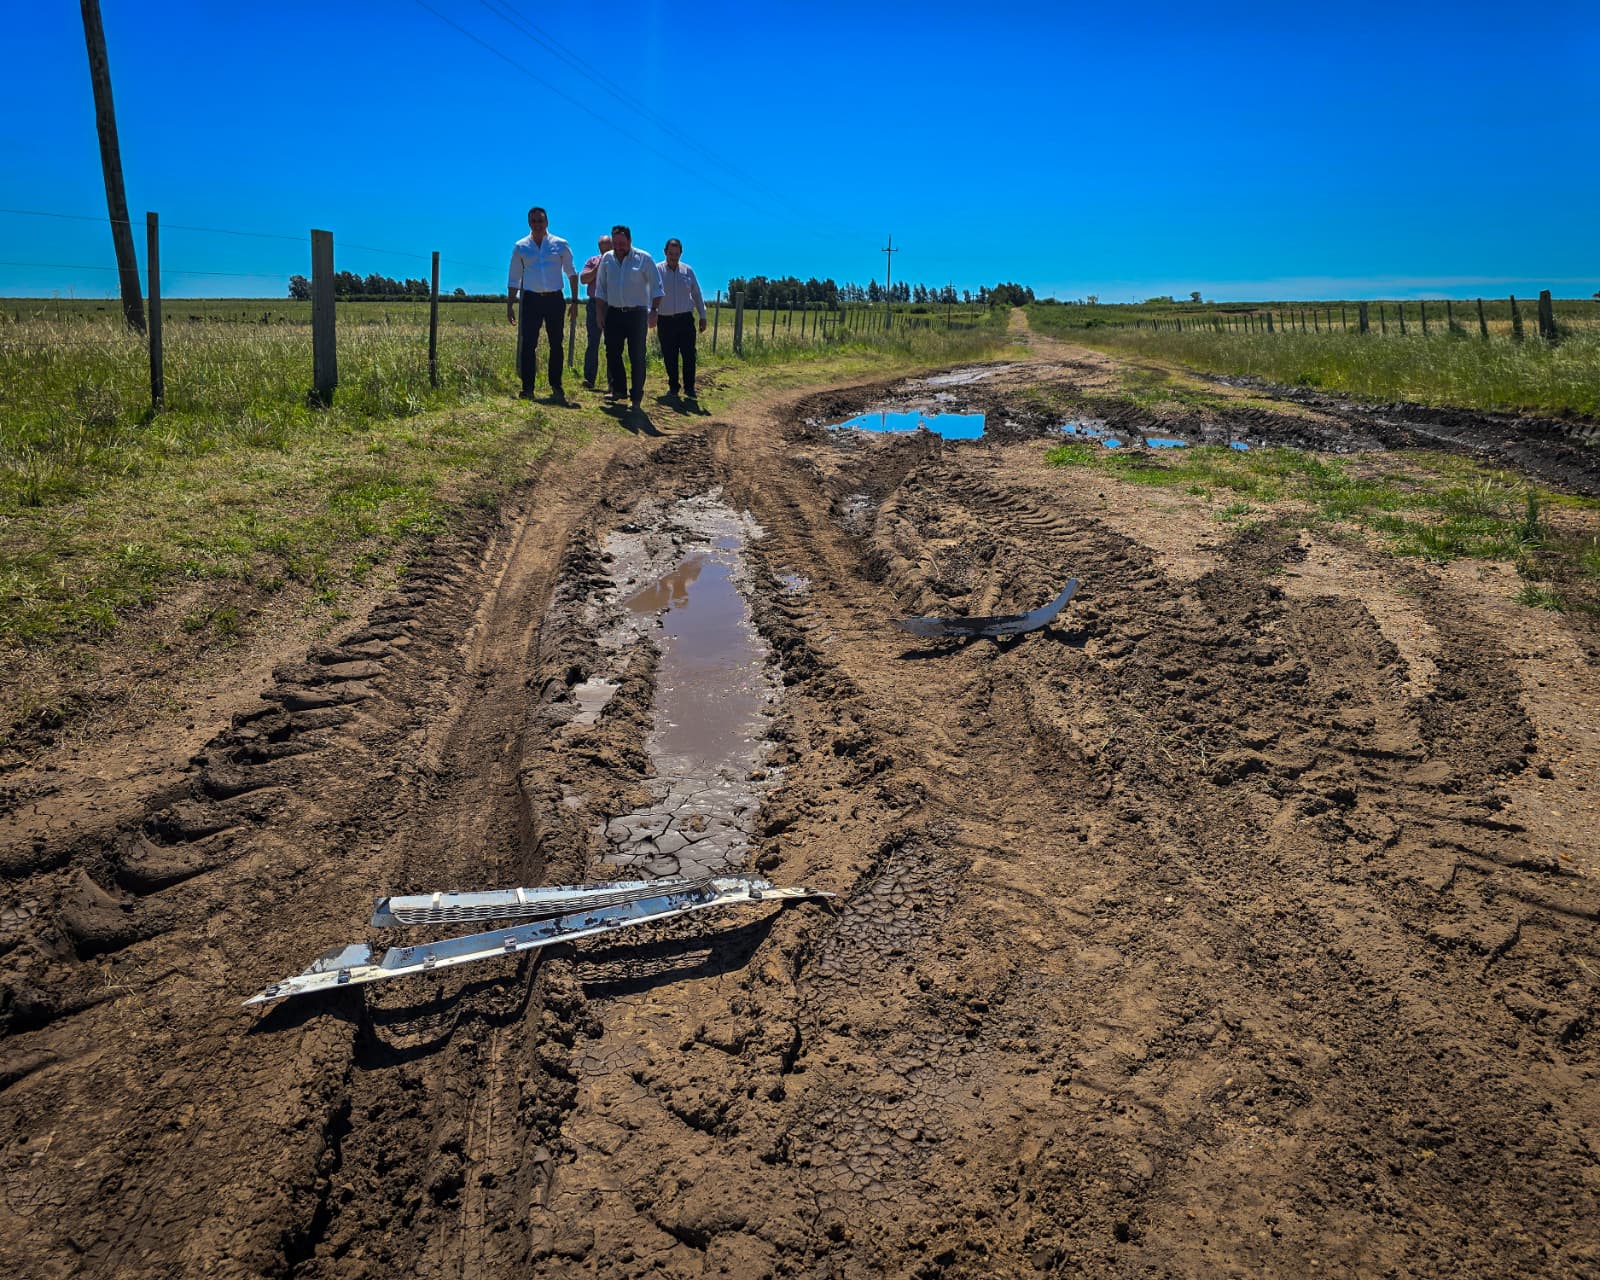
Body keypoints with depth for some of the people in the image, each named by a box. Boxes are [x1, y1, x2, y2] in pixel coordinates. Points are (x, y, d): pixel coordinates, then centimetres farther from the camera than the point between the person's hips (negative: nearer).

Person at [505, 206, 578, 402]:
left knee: (556, 345, 5)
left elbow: (572, 273, 10)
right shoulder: (521, 247, 6)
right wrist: (510, 305, 5)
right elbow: (514, 279, 10)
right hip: (531, 299, 0)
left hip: (554, 299, 0)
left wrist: (575, 301, 3)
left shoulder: (561, 245, 4)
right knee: (528, 345, -5)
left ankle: (556, 388, 14)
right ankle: (527, 389, -2)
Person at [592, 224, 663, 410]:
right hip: (613, 313, 4)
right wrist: (600, 314, 8)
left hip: (637, 314, -4)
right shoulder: (607, 259, 8)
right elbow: (600, 290, 14)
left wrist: (654, 310, -12)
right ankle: (618, 390, 19)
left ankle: (637, 397, 3)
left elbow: (656, 287, -3)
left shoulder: (644, 259, -3)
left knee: (637, 357, -2)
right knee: (612, 353, 5)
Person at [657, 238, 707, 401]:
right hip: (665, 321, -1)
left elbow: (697, 294, 12)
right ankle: (672, 387, 17)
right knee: (669, 357, 4)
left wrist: (702, 316, 10)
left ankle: (689, 388, 5)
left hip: (685, 319, 1)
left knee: (689, 355, -4)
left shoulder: (688, 270, 7)